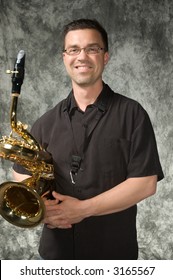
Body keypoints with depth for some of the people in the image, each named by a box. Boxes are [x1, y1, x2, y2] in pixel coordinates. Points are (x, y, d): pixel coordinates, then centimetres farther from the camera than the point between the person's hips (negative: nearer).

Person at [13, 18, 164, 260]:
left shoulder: (132, 114, -7)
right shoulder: (47, 122, 3)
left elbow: (146, 183, -13)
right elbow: (22, 173, 11)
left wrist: (83, 208, -19)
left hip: (114, 250, -3)